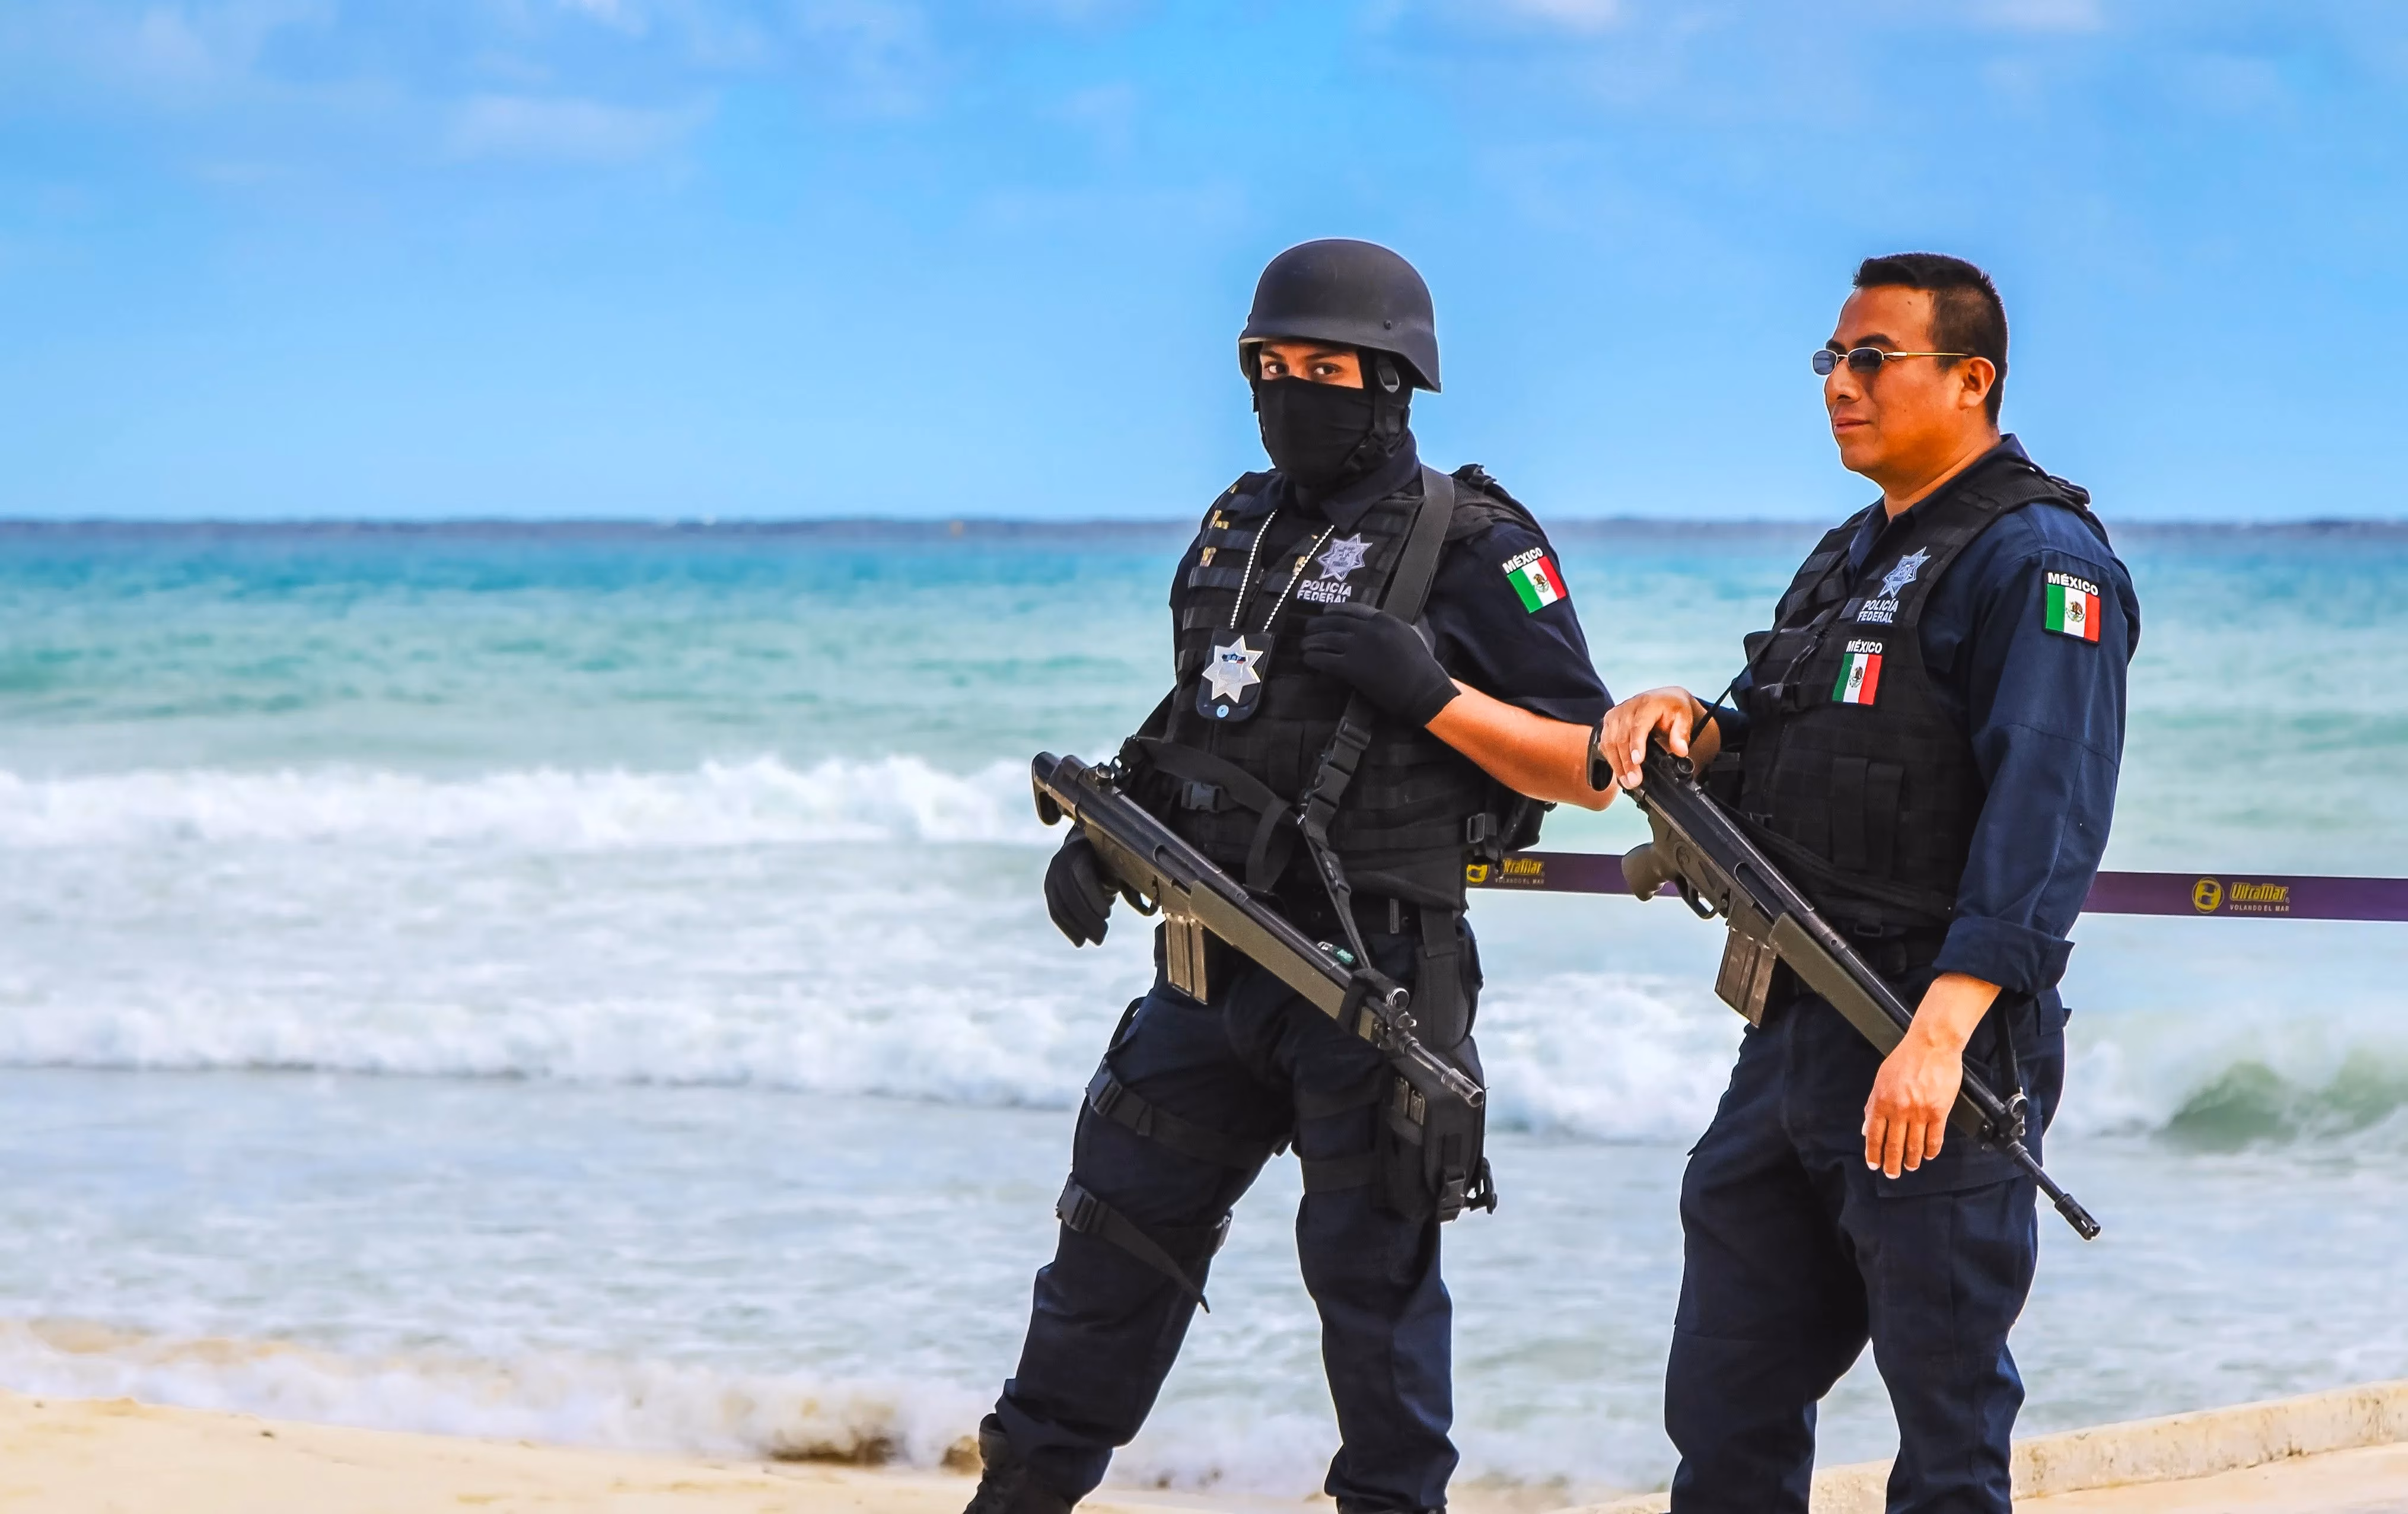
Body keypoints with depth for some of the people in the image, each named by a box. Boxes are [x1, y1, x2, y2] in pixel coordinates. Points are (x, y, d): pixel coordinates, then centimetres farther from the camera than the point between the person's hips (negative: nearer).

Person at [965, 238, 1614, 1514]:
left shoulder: (1472, 547, -7)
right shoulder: (1238, 527, 13)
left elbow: (1588, 770, -9)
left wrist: (1431, 693, -21)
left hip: (1372, 975, -6)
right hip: (1213, 964, 7)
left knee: (1373, 1267, 1)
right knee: (1118, 1232, 11)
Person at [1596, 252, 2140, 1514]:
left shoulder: (2038, 561, -11)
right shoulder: (1854, 555, 20)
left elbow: (2045, 816, -23)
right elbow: (1770, 765, 24)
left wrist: (1940, 1032, -33)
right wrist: (1689, 729, 0)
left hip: (1939, 1051, -9)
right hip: (1792, 1033, 9)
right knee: (1724, 1408, 13)